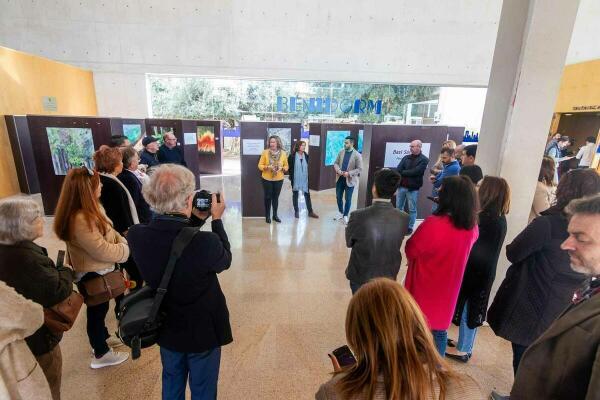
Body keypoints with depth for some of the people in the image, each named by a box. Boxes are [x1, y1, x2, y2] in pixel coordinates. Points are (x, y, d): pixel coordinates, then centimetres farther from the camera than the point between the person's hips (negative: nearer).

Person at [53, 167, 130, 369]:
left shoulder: (91, 208, -3)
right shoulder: (79, 220, -33)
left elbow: (108, 231, 9)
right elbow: (102, 250, -29)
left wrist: (123, 241, -6)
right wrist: (125, 249, -14)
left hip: (99, 269, 9)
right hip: (92, 273, -9)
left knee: (100, 308, 27)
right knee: (96, 310, 12)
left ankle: (103, 337, 51)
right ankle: (101, 354, 33)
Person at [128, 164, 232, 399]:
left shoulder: (136, 235, -21)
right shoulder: (205, 242, -36)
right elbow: (225, 260, -13)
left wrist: (196, 219, -2)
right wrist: (216, 219, -7)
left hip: (167, 327, 5)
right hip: (203, 329, -4)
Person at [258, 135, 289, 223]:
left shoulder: (283, 153, -1)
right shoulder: (265, 152, -6)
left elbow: (286, 166, 6)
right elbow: (260, 165, -4)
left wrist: (282, 168, -15)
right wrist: (267, 167, -21)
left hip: (279, 179, 2)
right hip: (267, 179, -1)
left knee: (276, 197, 12)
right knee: (268, 197, 6)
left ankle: (275, 215, 27)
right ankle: (267, 216, 20)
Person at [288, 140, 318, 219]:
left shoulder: (306, 156, 3)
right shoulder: (292, 156, -8)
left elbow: (307, 167, 9)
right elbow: (289, 167, -4)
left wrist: (307, 176, 2)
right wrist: (291, 177, -6)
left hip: (304, 179, 3)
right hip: (295, 179, -3)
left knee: (307, 194, 6)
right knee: (295, 194, 9)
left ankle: (310, 212, 14)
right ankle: (296, 211, 20)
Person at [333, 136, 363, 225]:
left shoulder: (357, 155, -11)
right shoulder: (341, 152, 3)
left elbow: (359, 169, -11)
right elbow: (336, 163, 8)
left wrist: (349, 173, -23)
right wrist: (338, 170, -13)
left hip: (350, 180, -4)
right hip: (340, 179, 5)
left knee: (348, 199, 5)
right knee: (338, 197, 13)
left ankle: (345, 215, 22)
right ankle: (341, 213, 33)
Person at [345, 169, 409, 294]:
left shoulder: (359, 216, -28)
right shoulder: (403, 218, -17)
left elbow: (349, 242, -10)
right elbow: (394, 244, -1)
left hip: (361, 276, -3)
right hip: (388, 277, 3)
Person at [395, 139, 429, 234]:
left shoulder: (424, 160, -4)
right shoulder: (406, 158, 9)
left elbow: (415, 172, -16)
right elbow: (398, 170, -1)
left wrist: (402, 172, -6)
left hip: (413, 188, -4)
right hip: (401, 186, 4)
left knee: (412, 209, 5)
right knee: (398, 207, 10)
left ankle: (410, 227, 16)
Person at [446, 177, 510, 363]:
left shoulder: (486, 219, -24)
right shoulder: (500, 219, 3)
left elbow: (470, 248, -18)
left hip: (474, 272, -8)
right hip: (485, 272, 8)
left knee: (465, 307, 8)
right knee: (472, 308, 20)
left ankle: (463, 349, 23)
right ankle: (465, 343, 36)